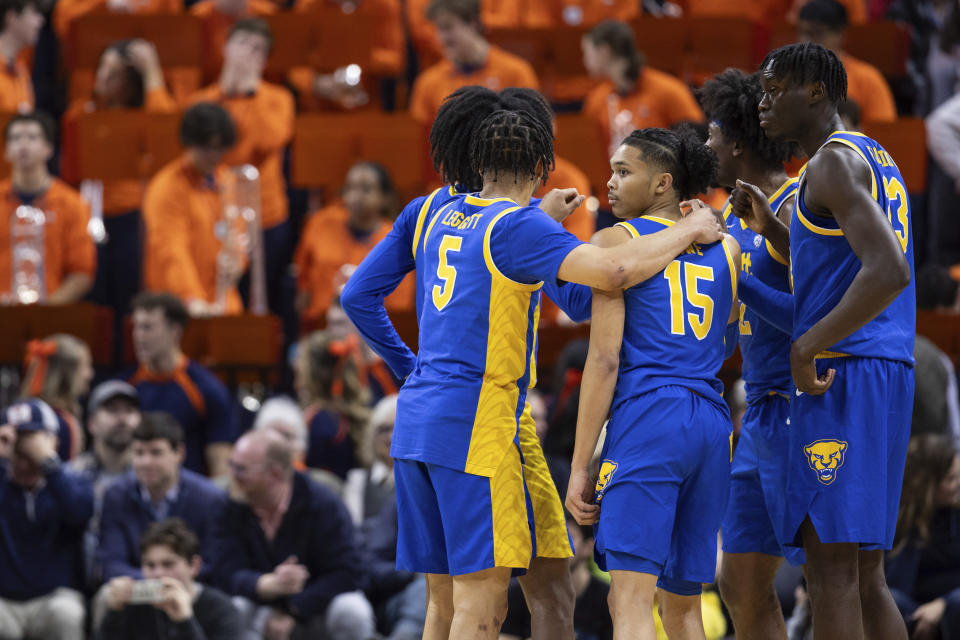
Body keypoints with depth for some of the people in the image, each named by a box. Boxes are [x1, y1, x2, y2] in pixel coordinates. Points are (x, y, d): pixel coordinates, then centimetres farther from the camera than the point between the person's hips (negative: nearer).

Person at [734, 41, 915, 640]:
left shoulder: (833, 163, -11)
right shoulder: (876, 160, 21)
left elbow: (889, 272, -24)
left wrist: (807, 347, -21)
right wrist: (770, 228, 20)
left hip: (843, 372, -10)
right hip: (888, 368, 10)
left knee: (830, 562, -10)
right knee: (862, 570, 11)